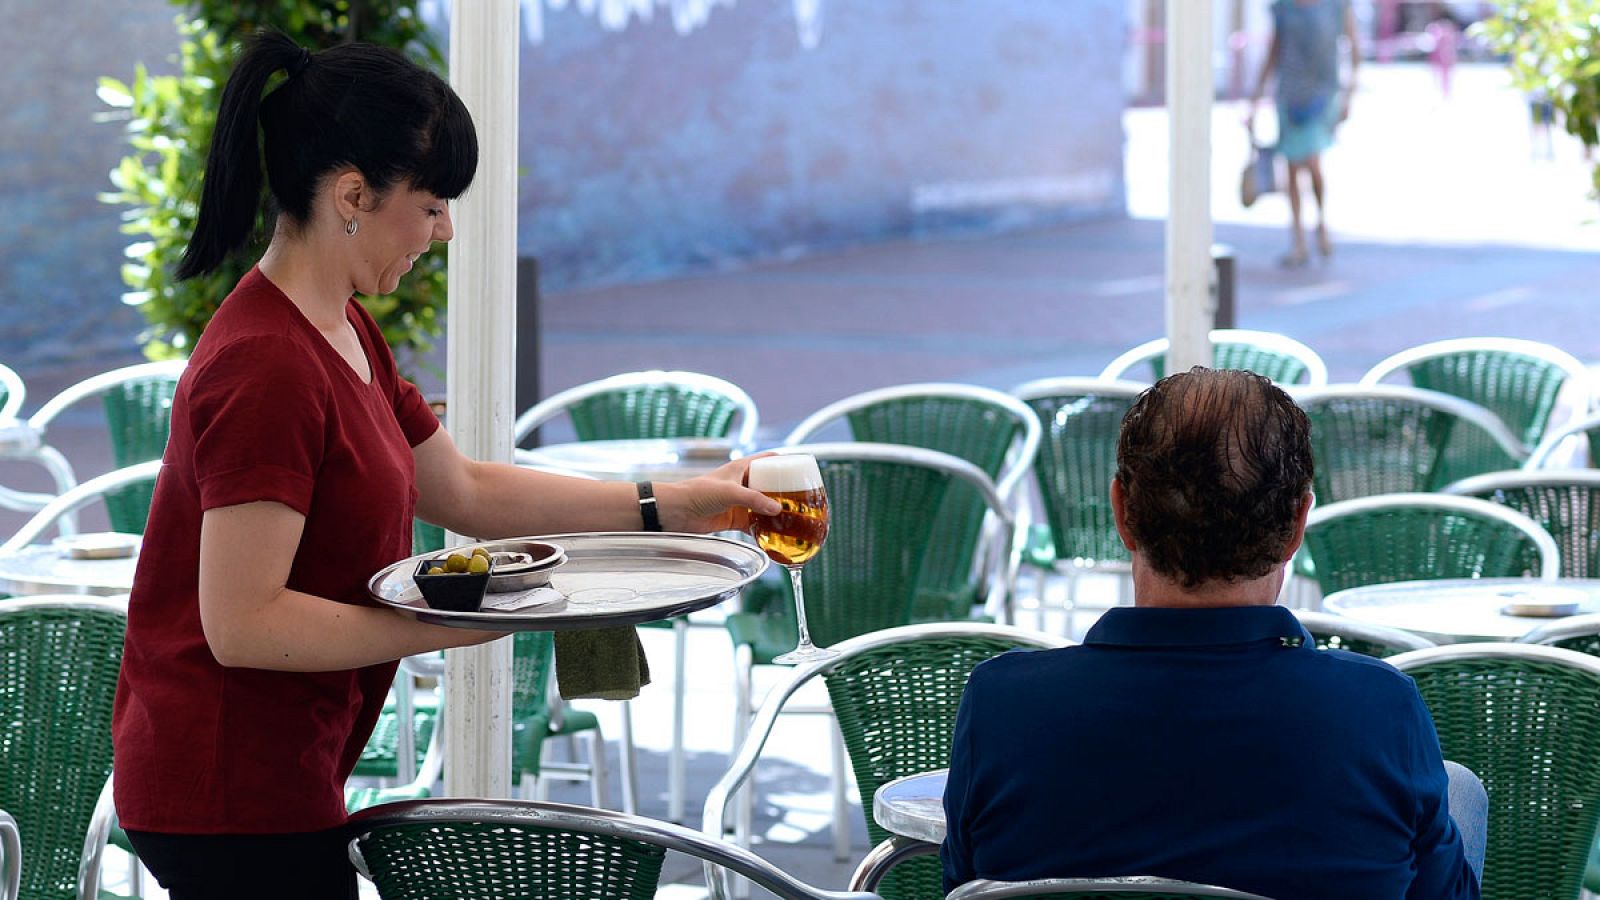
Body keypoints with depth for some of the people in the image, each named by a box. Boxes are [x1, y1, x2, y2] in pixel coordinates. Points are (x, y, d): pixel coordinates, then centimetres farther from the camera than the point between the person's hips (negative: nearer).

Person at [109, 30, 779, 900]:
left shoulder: (344, 334, 11)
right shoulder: (267, 366, -22)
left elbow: (465, 490, 19)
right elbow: (242, 623, -25)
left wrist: (668, 505, 15)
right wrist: (456, 624, -22)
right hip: (234, 798, -10)